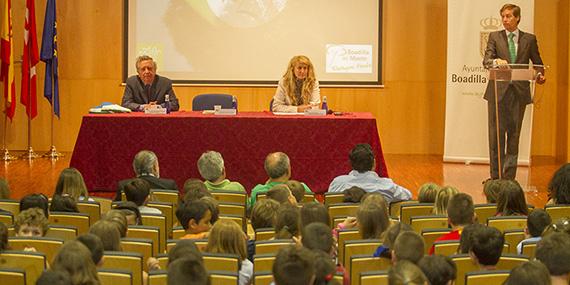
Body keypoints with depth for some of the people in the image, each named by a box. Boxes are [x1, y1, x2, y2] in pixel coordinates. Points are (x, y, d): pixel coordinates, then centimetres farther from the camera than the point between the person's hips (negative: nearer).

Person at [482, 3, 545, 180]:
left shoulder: (529, 39, 7)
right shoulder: (494, 37, 4)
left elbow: (537, 63, 17)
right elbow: (486, 61, -9)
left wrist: (540, 76, 2)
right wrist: (496, 61, -27)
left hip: (519, 91, 1)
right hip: (498, 91, -1)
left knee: (514, 134, 5)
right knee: (496, 133, 0)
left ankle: (510, 177, 10)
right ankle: (496, 177, 6)